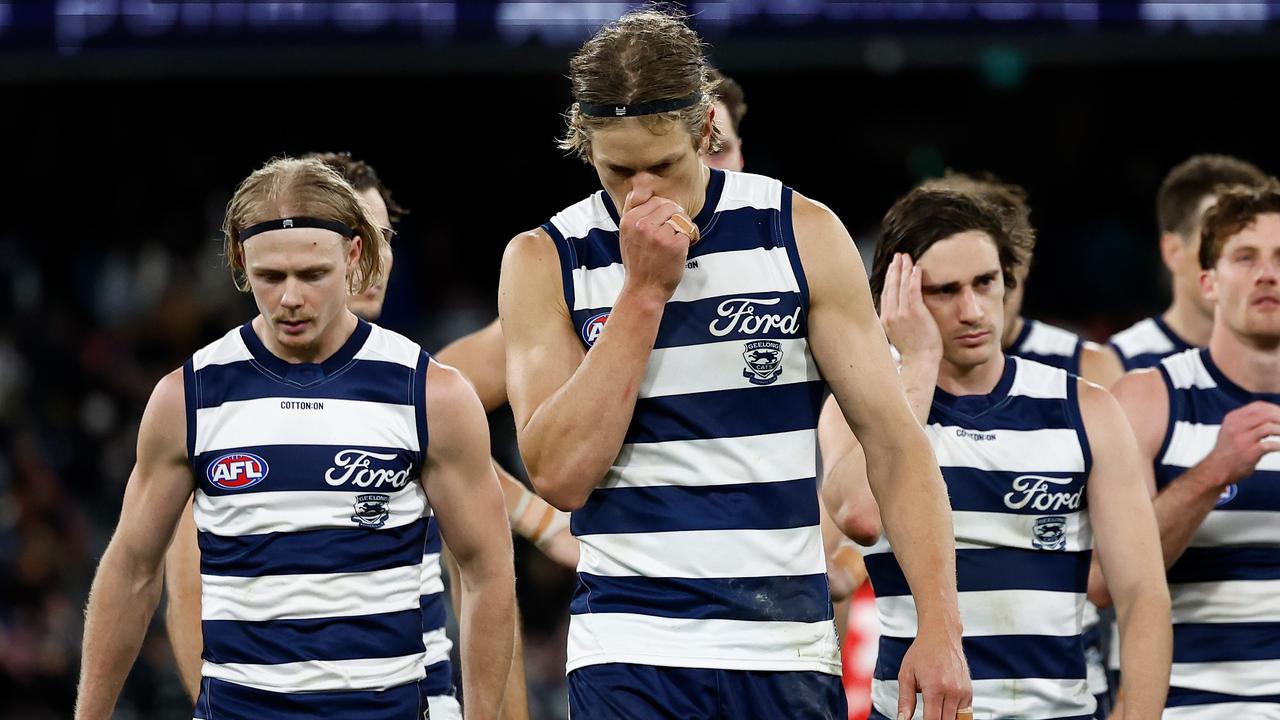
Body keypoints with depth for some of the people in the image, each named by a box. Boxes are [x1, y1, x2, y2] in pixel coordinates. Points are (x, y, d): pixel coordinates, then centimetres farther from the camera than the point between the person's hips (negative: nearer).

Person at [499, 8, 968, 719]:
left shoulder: (803, 234, 2)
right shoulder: (544, 261, 1)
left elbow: (893, 442, 1)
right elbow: (559, 473, -10)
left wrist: (939, 627, -9)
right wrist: (644, 289, -12)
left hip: (789, 655, 1)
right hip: (630, 653, -1)